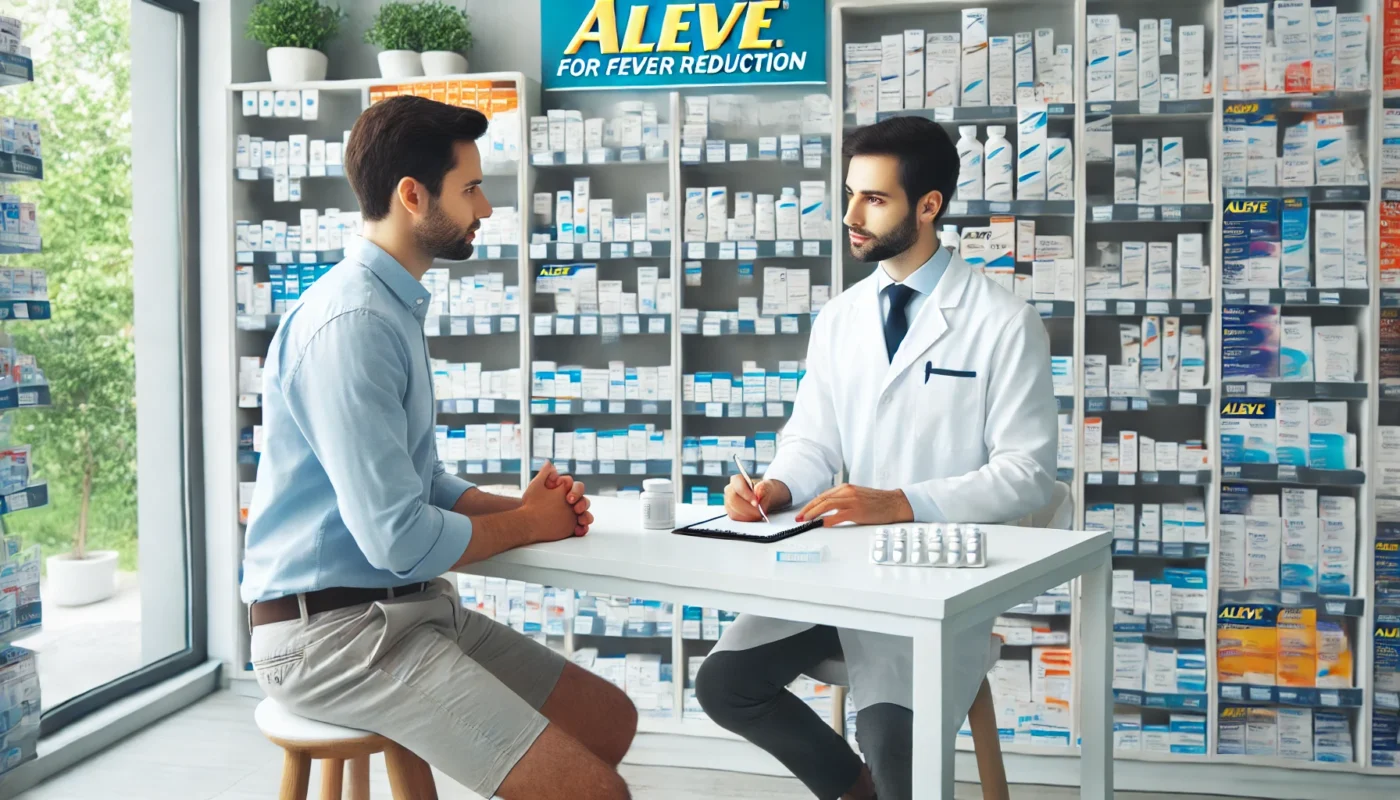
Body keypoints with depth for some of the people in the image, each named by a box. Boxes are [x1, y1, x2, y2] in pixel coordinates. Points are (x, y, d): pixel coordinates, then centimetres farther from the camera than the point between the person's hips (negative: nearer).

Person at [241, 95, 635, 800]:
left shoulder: (397, 308, 12)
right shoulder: (352, 323, -21)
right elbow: (398, 539, -24)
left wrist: (518, 505, 0)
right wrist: (526, 526, -7)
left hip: (412, 609, 10)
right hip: (335, 629, -10)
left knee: (611, 719, 12)